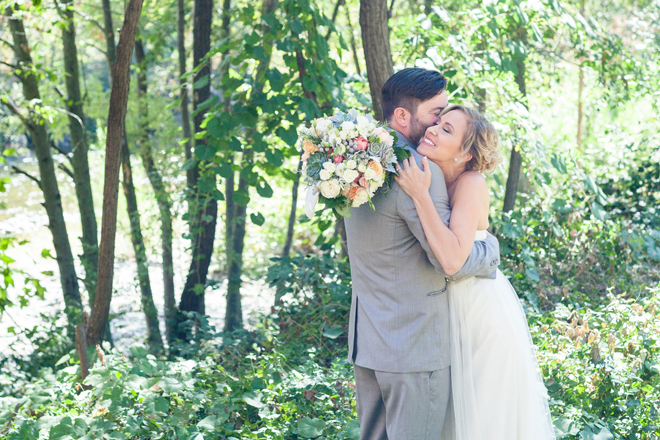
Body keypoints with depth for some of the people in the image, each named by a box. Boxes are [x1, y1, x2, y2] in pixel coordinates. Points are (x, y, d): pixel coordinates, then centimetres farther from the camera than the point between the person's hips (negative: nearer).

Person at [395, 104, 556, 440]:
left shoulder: (471, 184, -24)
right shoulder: (430, 179, -3)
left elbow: (453, 259, -35)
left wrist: (421, 196, -36)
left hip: (483, 311, -7)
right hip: (451, 310, 7)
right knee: (454, 411, 20)